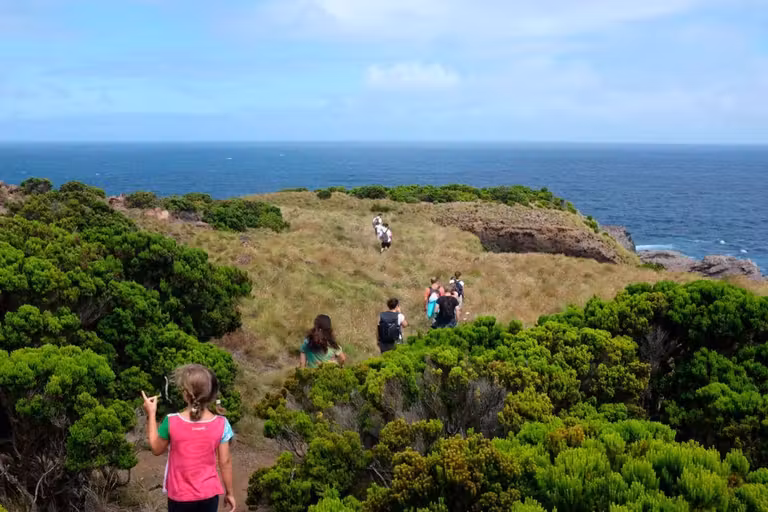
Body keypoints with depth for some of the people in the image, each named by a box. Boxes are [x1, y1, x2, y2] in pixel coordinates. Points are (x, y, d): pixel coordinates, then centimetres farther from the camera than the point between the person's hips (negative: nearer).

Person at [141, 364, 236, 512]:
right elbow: (225, 462, -6)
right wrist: (230, 493, 7)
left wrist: (151, 414, 6)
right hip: (209, 494, 1)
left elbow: (156, 449, 0)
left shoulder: (172, 422, -19)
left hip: (180, 496, -1)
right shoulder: (221, 424, -15)